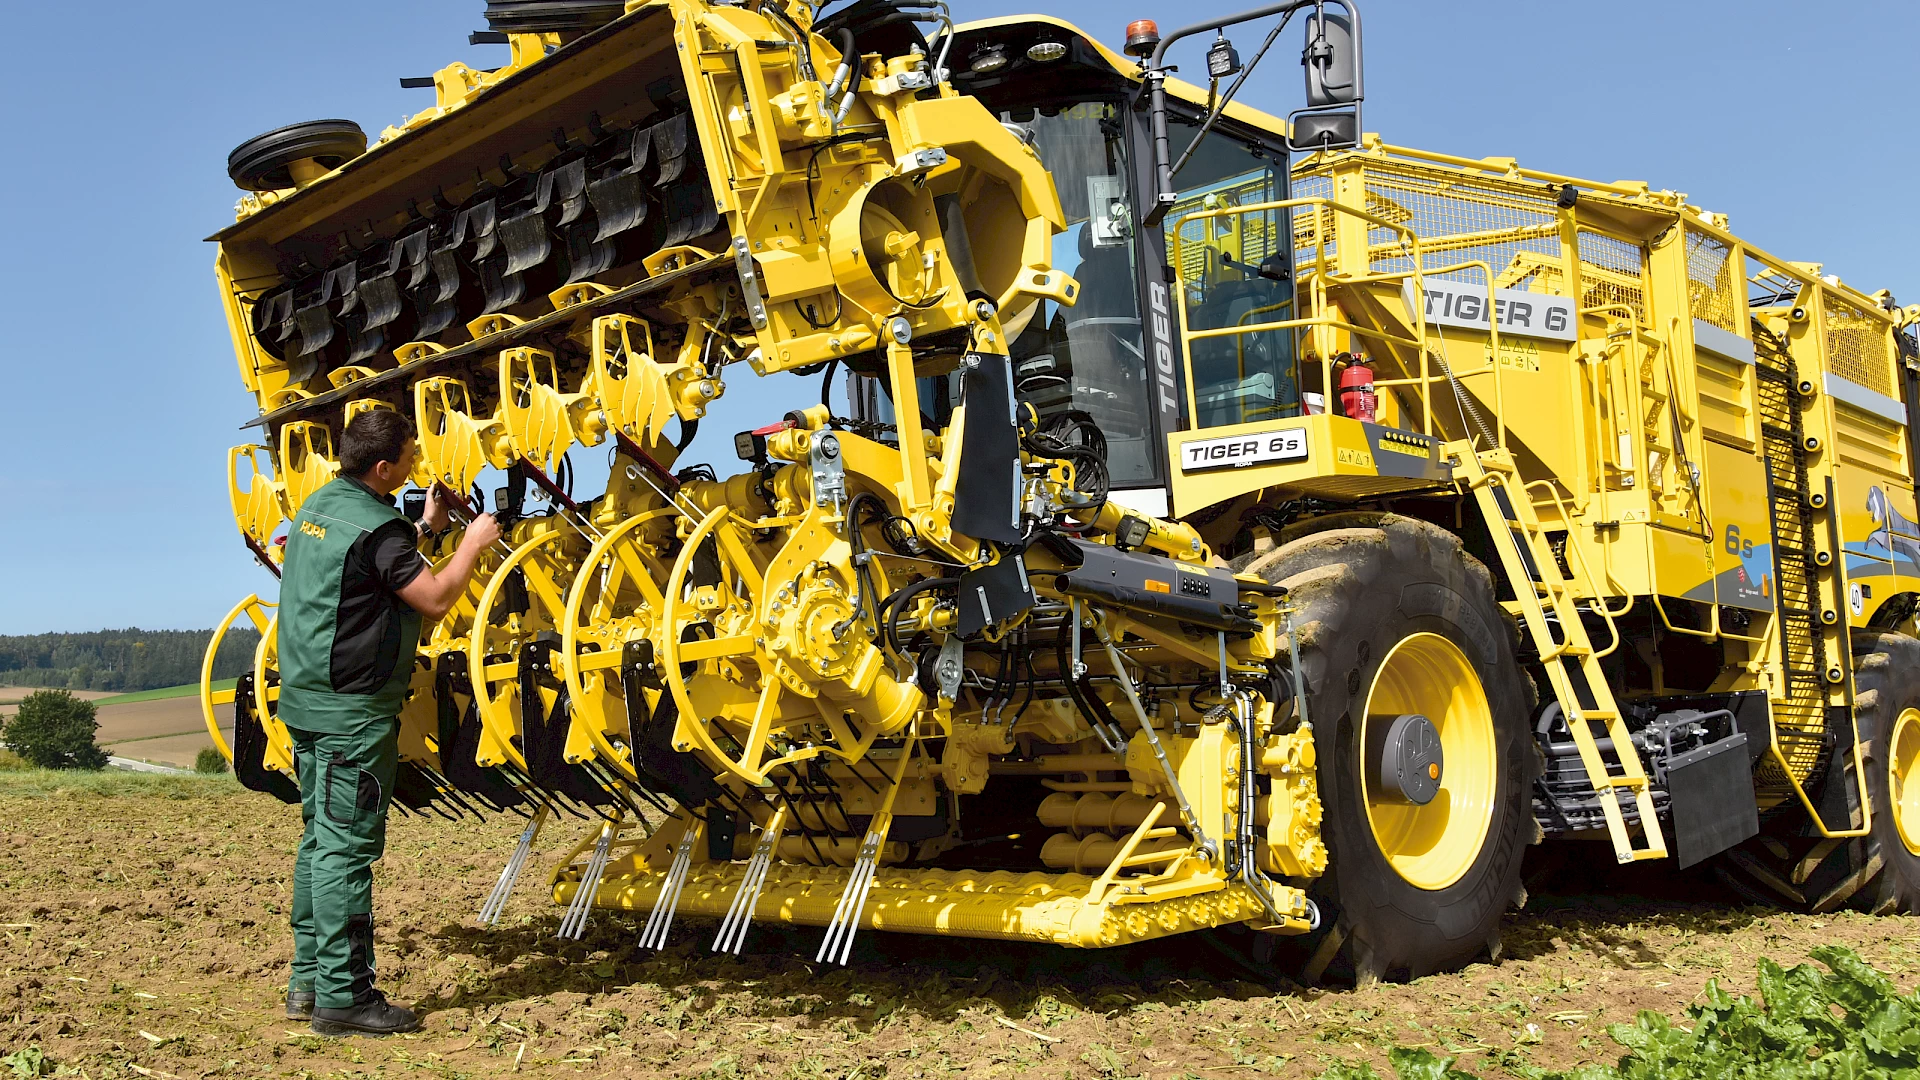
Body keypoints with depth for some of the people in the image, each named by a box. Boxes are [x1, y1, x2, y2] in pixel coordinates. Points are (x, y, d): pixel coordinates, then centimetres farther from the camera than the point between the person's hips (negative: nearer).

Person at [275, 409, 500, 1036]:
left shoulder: (317, 506, 11)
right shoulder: (372, 525, -18)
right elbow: (436, 598, -18)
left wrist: (424, 531, 22)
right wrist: (473, 542, -5)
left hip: (307, 701, 10)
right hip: (353, 711, -10)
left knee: (321, 840, 15)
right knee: (347, 848, -6)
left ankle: (309, 979, 22)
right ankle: (343, 996, -2)